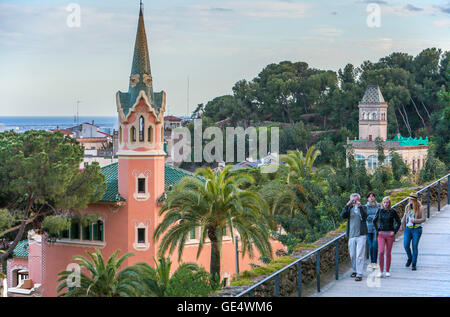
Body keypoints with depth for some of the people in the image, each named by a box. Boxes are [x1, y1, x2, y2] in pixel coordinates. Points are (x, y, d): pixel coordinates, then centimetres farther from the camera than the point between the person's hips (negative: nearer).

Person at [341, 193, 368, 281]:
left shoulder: (363, 208, 5)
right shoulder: (349, 209, 11)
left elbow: (365, 216, -15)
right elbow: (343, 215, -7)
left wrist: (360, 206, -26)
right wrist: (347, 205, -18)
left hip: (361, 235, -3)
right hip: (351, 236, 3)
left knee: (359, 256, -9)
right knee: (352, 256, 10)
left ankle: (359, 274, -9)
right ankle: (355, 271, 28)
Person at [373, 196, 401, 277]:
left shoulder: (392, 211, -1)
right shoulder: (380, 211, 4)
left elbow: (398, 222, 5)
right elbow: (374, 221, 15)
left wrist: (394, 231, -3)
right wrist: (377, 230, 6)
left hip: (390, 234, -1)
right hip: (381, 234, 1)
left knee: (388, 253, 4)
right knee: (381, 252, -11)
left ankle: (387, 271, 14)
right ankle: (381, 271, -5)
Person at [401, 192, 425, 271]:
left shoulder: (420, 208, -7)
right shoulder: (407, 207, 6)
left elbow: (423, 219, -10)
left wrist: (414, 220, -21)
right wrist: (402, 224, 15)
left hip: (417, 229, -3)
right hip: (408, 229, 4)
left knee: (415, 246, -3)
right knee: (406, 245, -7)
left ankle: (414, 264, 8)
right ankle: (410, 258, 21)